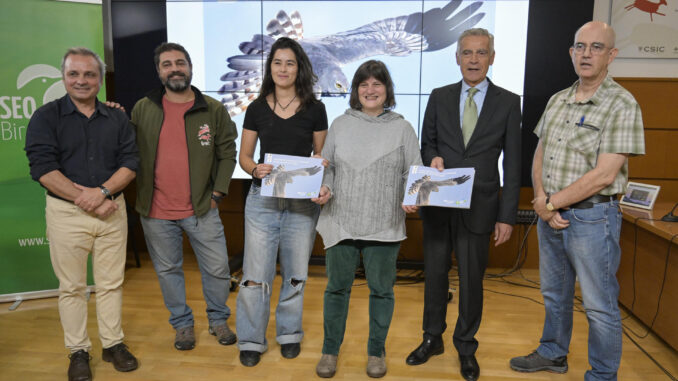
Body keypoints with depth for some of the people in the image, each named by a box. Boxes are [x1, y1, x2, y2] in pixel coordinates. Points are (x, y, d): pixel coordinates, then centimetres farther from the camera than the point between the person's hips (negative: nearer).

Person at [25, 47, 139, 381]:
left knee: (111, 283, 10)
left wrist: (102, 192, -15)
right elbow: (43, 168, -9)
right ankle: (78, 351, 23)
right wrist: (83, 198, -16)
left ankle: (113, 344, 25)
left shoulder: (117, 119, 8)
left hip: (112, 210, 2)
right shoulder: (46, 117, 0)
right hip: (66, 213, -2)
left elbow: (129, 163, 1)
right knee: (72, 287, 8)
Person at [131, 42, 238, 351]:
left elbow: (227, 153, 3)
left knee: (217, 269, 6)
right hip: (156, 212, 1)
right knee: (168, 270, 14)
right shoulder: (142, 109, 2)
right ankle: (182, 324, 34)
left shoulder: (213, 110, 0)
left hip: (201, 209, -1)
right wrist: (139, 196, -1)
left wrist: (217, 193, -3)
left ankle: (218, 319, 31)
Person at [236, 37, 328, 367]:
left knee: (295, 273, 11)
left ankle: (289, 333, 31)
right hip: (263, 198, 0)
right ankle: (251, 340, 19)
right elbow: (244, 156, 7)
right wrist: (255, 169, -14)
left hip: (302, 201, 0)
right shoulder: (257, 109, 4)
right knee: (256, 273, 1)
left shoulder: (314, 109, 3)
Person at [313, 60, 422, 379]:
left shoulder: (402, 128, 5)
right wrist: (324, 189, -8)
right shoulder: (340, 125, 8)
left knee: (381, 289, 10)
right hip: (341, 222, 1)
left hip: (384, 226, 0)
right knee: (337, 287, 10)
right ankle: (330, 350, 28)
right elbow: (327, 167, 11)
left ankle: (376, 351, 30)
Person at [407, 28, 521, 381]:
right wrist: (433, 158, -14)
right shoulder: (439, 97, 5)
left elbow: (512, 163, -2)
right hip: (437, 203, 2)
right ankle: (432, 338, 33)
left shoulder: (508, 102, 0)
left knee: (471, 280, 9)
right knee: (435, 274, 13)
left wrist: (507, 216, -5)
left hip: (478, 206, -2)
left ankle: (466, 347, 30)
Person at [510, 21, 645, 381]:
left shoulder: (621, 104, -12)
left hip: (592, 216, -6)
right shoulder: (557, 100, 8)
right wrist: (542, 200, -7)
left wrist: (549, 203, -13)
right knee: (554, 294, 20)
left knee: (600, 306, 6)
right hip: (550, 213, 6)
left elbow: (603, 175, -19)